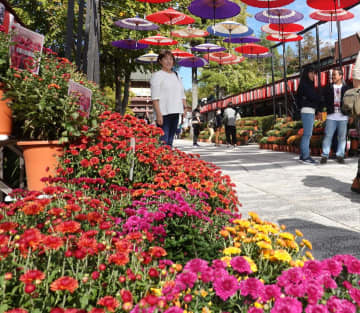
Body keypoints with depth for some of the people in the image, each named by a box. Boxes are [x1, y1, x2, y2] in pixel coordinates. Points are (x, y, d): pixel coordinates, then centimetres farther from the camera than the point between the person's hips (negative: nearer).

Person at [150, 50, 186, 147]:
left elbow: (182, 95, 21)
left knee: (170, 141, 10)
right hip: (164, 113, -6)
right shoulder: (157, 75, 0)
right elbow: (155, 97, -8)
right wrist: (158, 114, -17)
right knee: (163, 141, -12)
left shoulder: (176, 76, 20)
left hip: (175, 113, 7)